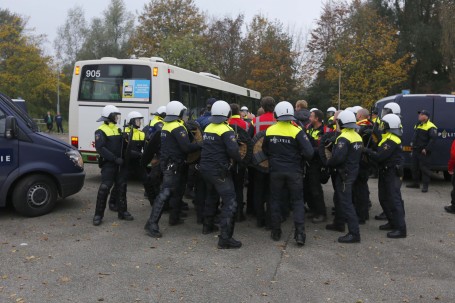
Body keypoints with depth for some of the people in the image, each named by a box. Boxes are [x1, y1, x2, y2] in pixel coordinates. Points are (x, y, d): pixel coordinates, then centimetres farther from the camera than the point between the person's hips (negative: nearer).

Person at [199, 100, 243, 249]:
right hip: (219, 170, -9)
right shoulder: (226, 130, -15)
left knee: (211, 196, 27)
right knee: (229, 202, -7)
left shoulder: (208, 128, 9)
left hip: (205, 168, 9)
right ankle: (225, 238, -12)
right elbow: (233, 150, -22)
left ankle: (207, 226, 40)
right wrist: (239, 159, -4)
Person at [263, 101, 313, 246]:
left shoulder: (270, 131, -4)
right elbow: (309, 152, -15)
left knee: (276, 200, 14)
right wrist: (299, 156, 5)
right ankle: (300, 233, -1)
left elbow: (265, 150, 9)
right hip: (294, 171, -2)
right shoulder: (297, 131, -13)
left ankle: (276, 232, 19)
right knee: (298, 201, 8)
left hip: (276, 171, 2)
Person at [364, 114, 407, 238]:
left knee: (394, 200, -8)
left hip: (392, 174, -11)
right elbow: (380, 152, 11)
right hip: (386, 172, 11)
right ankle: (393, 223, 28)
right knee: (384, 198, 17)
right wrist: (370, 152, -4)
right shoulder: (388, 138, 13)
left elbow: (379, 157, -25)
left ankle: (401, 229, -3)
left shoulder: (391, 141, -20)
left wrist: (367, 151, -14)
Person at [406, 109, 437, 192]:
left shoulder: (430, 127, -14)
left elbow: (433, 139, -23)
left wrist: (426, 149, -23)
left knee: (424, 168, -4)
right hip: (415, 151, 9)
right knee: (414, 167, 14)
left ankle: (425, 185, 1)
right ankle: (415, 183, 26)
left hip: (423, 152, -9)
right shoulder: (418, 125, 15)